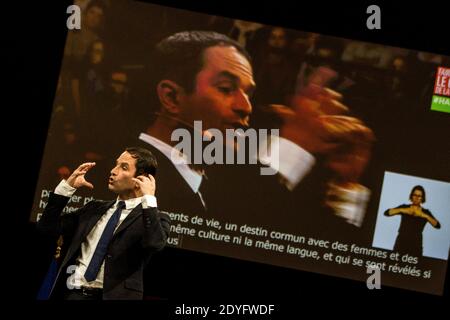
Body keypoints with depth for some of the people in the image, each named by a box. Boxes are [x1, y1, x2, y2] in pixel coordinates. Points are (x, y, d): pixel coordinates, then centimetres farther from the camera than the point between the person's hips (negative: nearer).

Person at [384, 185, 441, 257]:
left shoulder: (425, 212, 10)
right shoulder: (404, 207, 10)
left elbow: (437, 225, -4)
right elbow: (387, 213, 0)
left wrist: (424, 216, -17)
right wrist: (402, 210, -14)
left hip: (415, 246, 0)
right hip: (401, 243, 0)